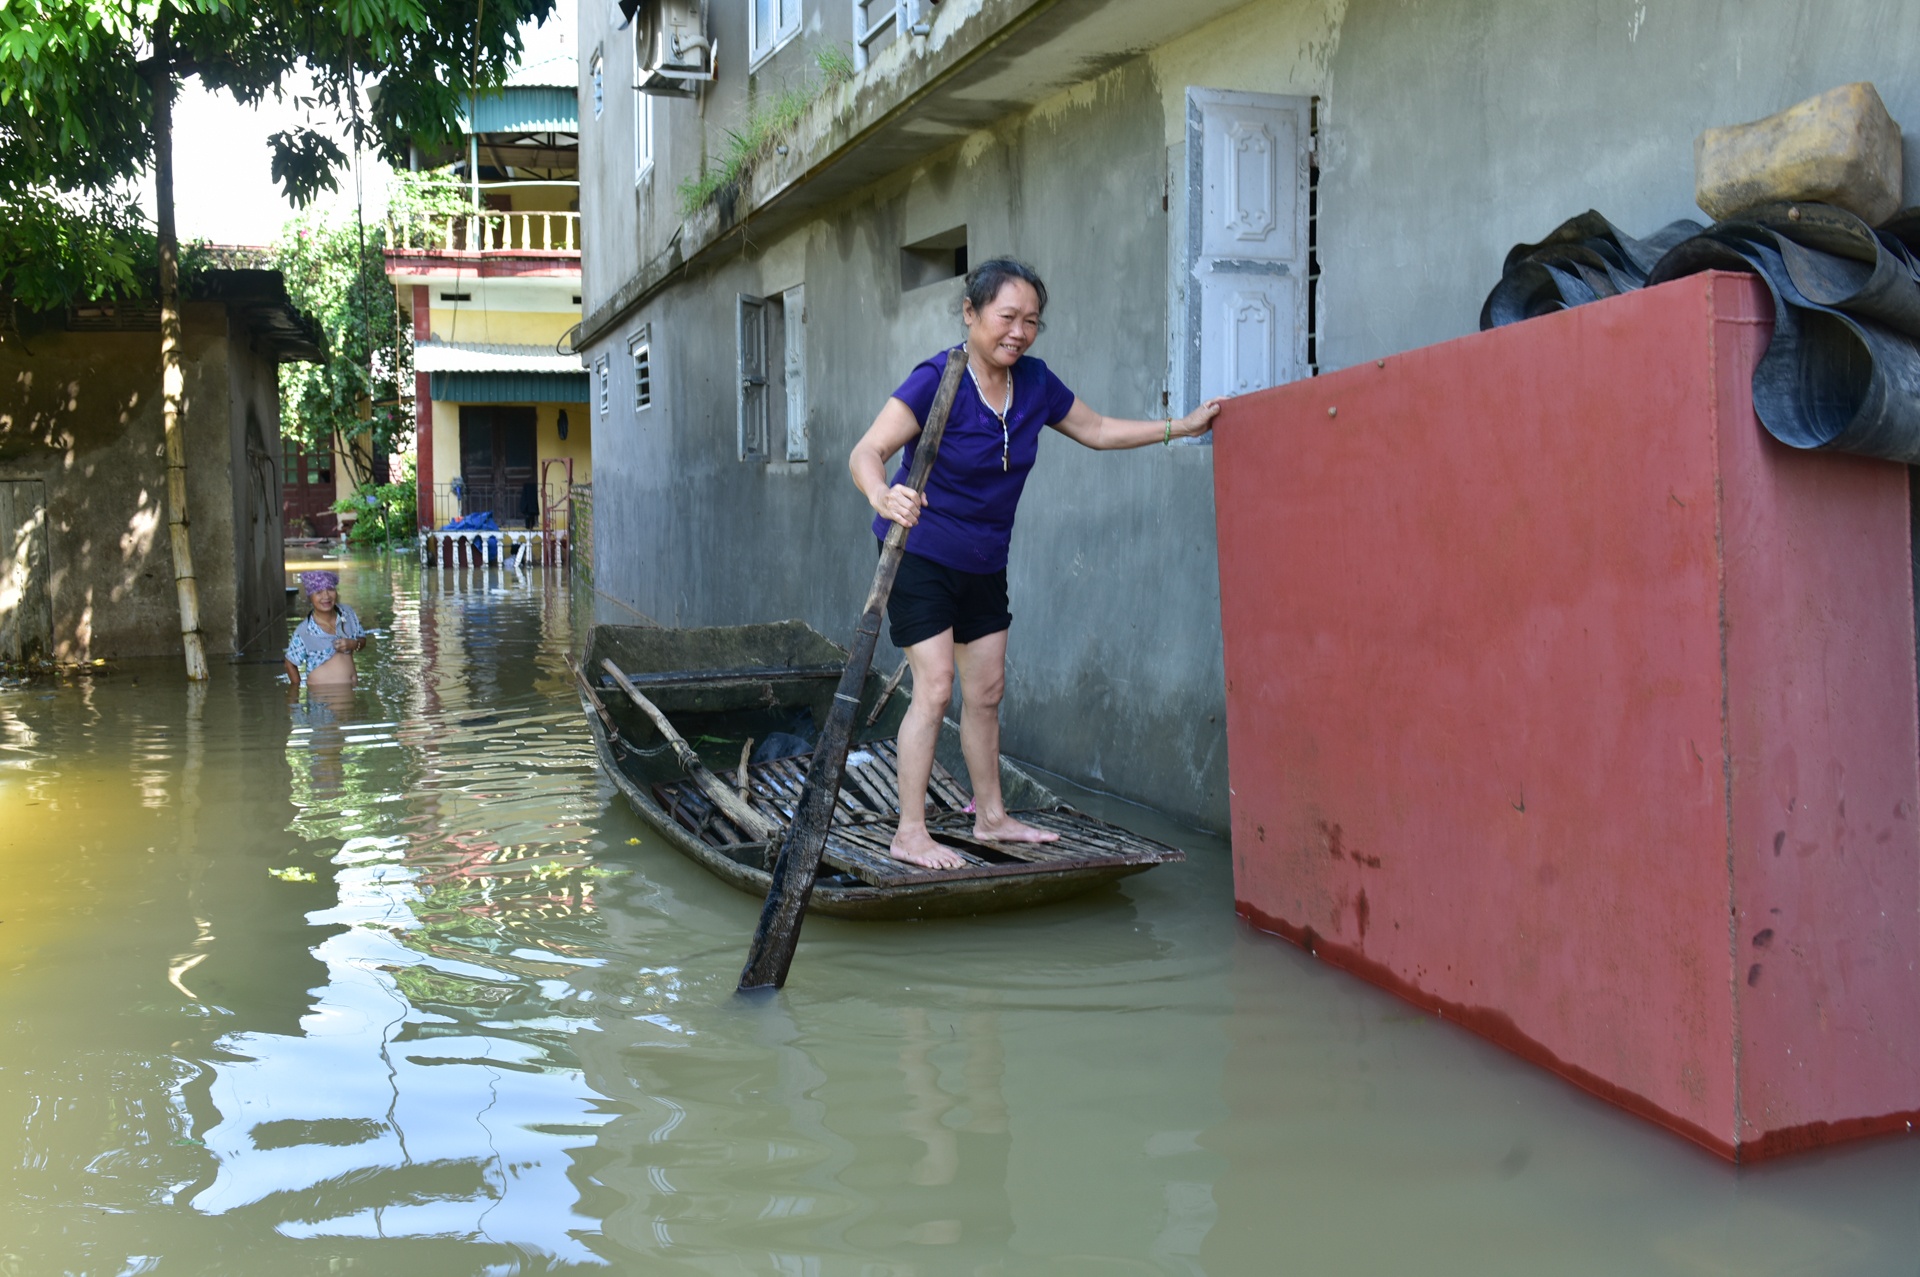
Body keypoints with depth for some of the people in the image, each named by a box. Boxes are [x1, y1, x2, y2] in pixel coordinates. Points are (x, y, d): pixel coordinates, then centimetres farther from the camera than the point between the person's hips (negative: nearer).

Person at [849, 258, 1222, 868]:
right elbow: (866, 452, -32)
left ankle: (991, 816, 26)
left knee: (986, 690, 13)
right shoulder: (938, 380, -22)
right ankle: (910, 833, -6)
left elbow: (1097, 430, 12)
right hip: (921, 553, -7)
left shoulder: (1033, 382, -2)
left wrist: (1183, 426, 9)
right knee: (935, 686, -14)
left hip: (984, 562, 7)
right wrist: (882, 496, -54)